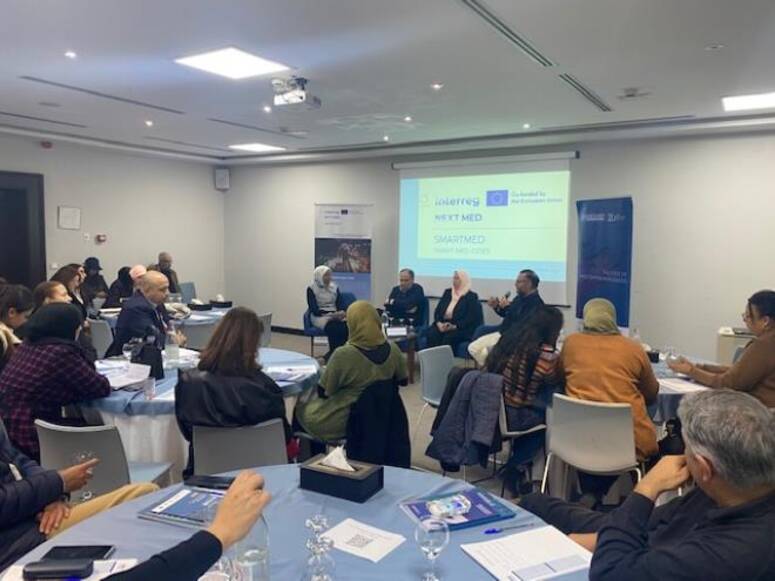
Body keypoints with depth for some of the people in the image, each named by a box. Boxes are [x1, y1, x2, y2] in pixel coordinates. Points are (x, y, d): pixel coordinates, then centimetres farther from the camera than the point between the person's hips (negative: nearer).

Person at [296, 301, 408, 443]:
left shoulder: (343, 355, -27)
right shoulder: (393, 350, -11)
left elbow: (324, 392, -15)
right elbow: (403, 381, 5)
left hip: (342, 423, -6)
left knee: (300, 409, 24)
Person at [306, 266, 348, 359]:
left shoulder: (335, 287, 16)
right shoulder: (311, 289, 1)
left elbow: (340, 304, 9)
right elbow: (314, 310, -7)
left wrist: (342, 312, -15)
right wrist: (330, 314, -20)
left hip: (336, 316, 4)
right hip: (320, 316, -4)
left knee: (347, 326, -31)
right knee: (333, 327, -38)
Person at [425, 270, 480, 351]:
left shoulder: (471, 296, 2)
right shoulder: (447, 292, 18)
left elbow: (471, 318, -8)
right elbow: (437, 310, 13)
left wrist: (454, 326, -20)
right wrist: (439, 323, -8)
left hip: (461, 328, -4)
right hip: (443, 325, 5)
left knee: (449, 337, -36)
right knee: (431, 335, -27)